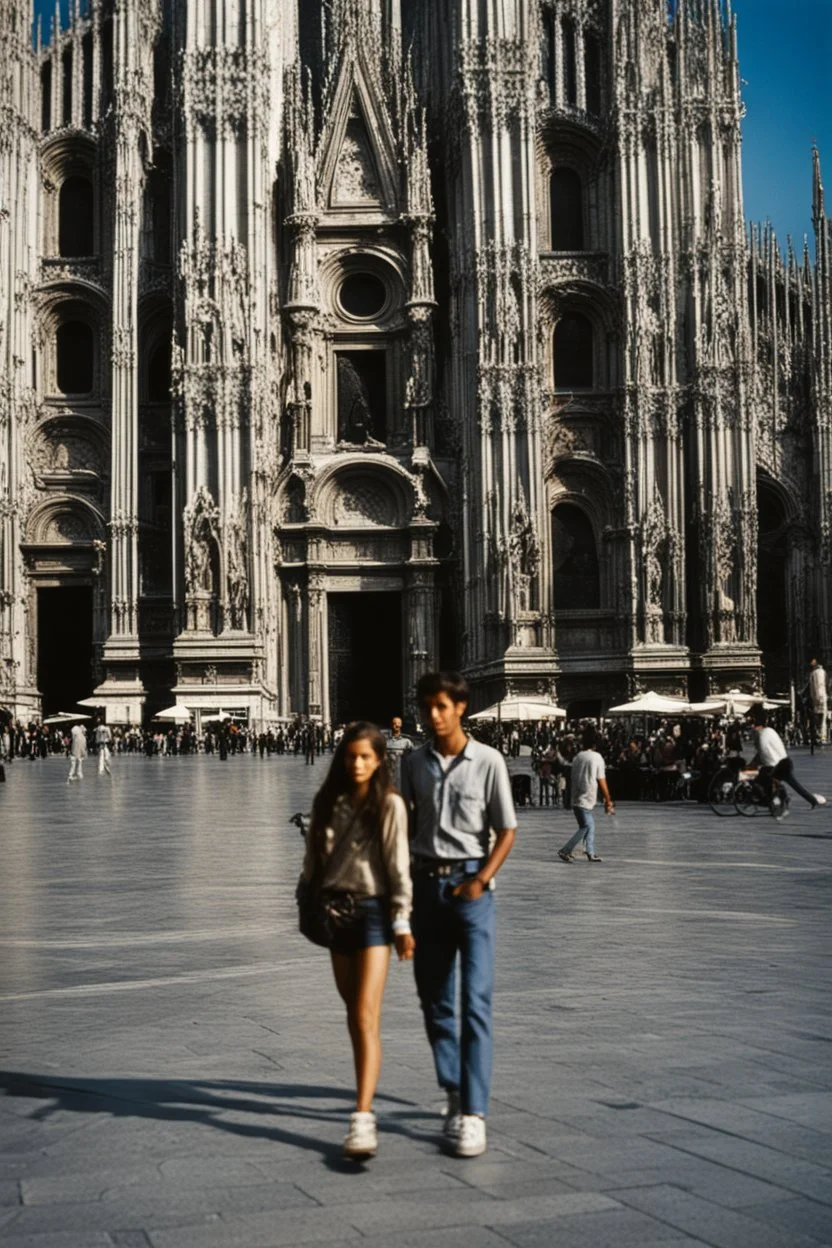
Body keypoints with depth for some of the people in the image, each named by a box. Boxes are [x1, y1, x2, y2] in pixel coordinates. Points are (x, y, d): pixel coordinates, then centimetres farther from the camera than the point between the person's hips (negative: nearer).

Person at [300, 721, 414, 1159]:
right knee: (353, 1013, 16)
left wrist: (402, 923, -11)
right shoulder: (328, 802, 6)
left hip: (373, 909, -5)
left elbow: (399, 866, -9)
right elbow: (313, 856, 12)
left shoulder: (389, 805, -8)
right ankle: (367, 1088, 34)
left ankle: (363, 1118, -18)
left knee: (366, 1018, -13)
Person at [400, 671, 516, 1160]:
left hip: (471, 885, -4)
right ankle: (454, 1092, 25)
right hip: (426, 884, 4)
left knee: (476, 1002, -9)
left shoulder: (488, 761, -5)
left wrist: (480, 881, -14)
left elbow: (507, 831, -3)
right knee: (434, 999, 9)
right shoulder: (415, 763, 6)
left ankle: (474, 1114, -9)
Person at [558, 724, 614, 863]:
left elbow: (574, 778, 11)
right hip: (585, 799, -7)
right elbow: (601, 781, -7)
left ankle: (590, 853, 14)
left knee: (590, 825, 14)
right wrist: (608, 800, 0)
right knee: (585, 827, -3)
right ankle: (565, 851, -7)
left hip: (576, 798, 7)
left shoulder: (577, 757, 6)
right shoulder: (596, 757, -9)